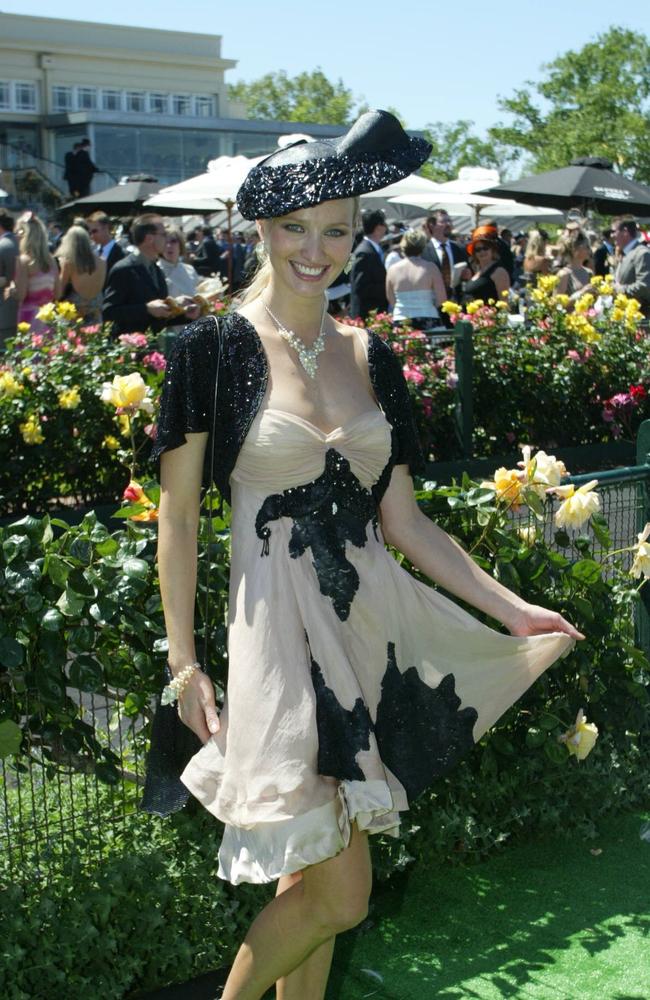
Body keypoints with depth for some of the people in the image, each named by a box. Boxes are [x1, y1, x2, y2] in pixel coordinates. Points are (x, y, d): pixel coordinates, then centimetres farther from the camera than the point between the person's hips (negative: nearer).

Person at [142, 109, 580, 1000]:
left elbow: (401, 518, 10)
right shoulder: (216, 348, -7)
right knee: (340, 895, -4)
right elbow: (177, 515, -6)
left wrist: (510, 608, 5)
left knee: (312, 877, 15)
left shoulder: (371, 357, 8)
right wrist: (184, 665, -8)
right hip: (281, 622, -5)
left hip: (373, 624, 5)